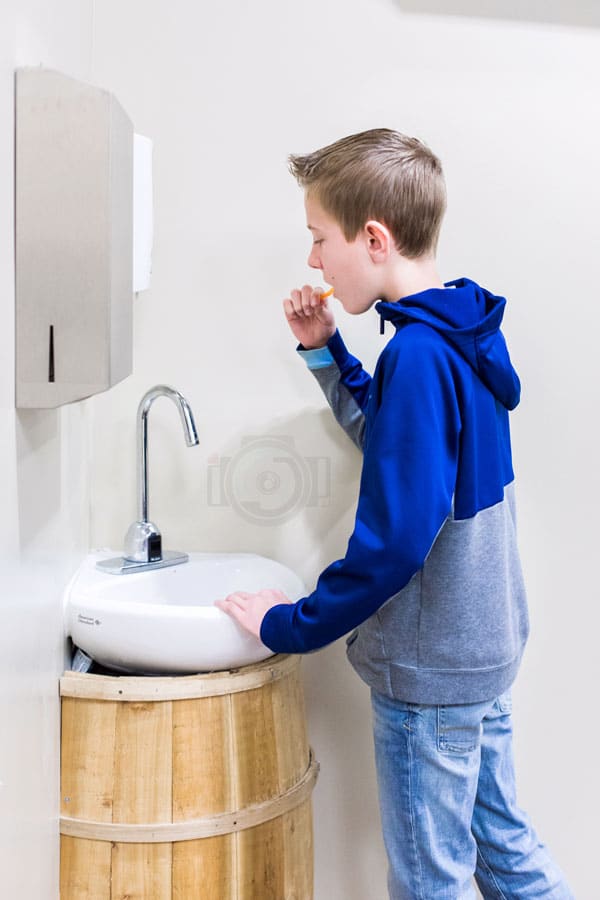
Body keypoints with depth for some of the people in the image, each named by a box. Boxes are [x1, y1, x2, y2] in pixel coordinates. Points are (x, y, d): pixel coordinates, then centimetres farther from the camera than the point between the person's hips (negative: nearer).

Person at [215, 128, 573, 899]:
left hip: (429, 672, -9)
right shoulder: (456, 335, 4)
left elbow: (395, 540, -28)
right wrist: (325, 351, 8)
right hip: (485, 648, 9)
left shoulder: (419, 355, -25)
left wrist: (291, 626, -16)